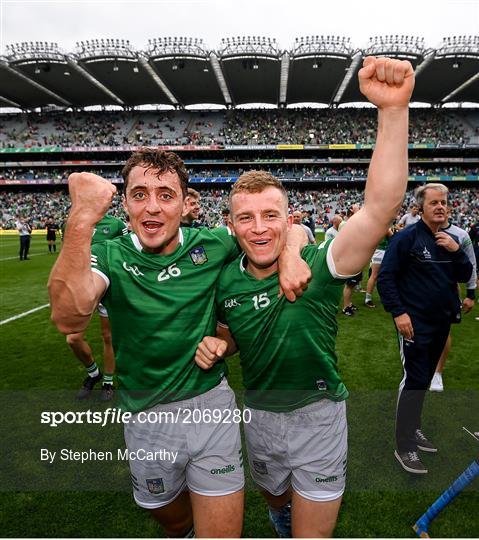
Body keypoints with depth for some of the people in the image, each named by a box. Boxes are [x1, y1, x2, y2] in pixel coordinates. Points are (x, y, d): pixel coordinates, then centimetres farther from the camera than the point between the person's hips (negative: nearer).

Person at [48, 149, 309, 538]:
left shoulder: (212, 246, -8)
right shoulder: (109, 256, -11)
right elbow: (70, 317, -32)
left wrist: (290, 254, -19)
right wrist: (83, 217, -40)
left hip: (212, 405, -1)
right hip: (147, 419, 1)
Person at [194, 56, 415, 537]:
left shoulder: (317, 265, -22)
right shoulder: (226, 279, -9)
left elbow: (380, 207, -38)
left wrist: (392, 110, -46)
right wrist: (214, 346, -15)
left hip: (317, 417, -4)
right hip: (258, 416, 5)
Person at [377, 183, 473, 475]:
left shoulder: (450, 239, 8)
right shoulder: (407, 237, -12)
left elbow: (465, 276, 7)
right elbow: (386, 276, -14)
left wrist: (456, 250, -10)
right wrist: (398, 312, -19)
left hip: (442, 322, 7)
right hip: (415, 323, -7)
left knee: (425, 379, 17)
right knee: (414, 380, -5)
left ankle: (413, 428, 33)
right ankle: (405, 446, 7)